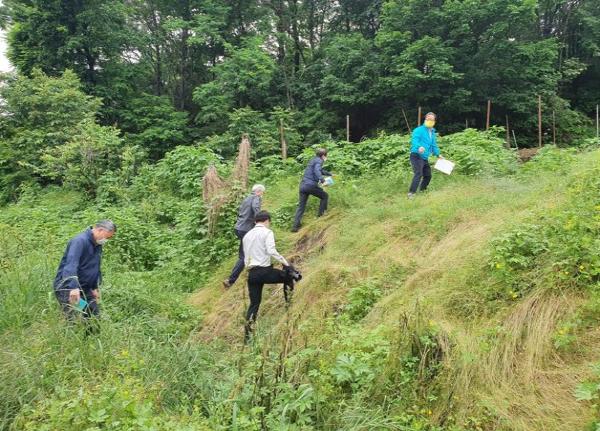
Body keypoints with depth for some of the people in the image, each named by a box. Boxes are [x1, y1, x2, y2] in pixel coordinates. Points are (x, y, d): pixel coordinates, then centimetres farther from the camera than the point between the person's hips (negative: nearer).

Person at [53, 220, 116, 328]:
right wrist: (74, 287, -45)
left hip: (85, 288, 9)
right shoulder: (80, 241, -20)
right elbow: (71, 265, -34)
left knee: (95, 317, 6)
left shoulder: (98, 245, 9)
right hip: (67, 287, -9)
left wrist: (95, 287, 15)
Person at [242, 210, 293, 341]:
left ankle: (248, 332, 5)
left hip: (252, 273, 6)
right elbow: (271, 250, -19)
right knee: (288, 275, 19)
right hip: (265, 271, -6)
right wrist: (284, 261, -13)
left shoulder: (247, 235, 18)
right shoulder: (267, 232, -4)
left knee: (254, 303, 13)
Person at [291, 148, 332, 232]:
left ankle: (295, 226, 3)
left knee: (301, 206, 8)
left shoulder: (313, 160, 24)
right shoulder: (319, 161, -3)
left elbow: (321, 170, 42)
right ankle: (321, 214, 15)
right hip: (311, 185, -8)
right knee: (325, 196, 16)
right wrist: (322, 180, -34)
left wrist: (330, 174, 54)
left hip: (302, 185, 8)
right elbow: (317, 171, -24)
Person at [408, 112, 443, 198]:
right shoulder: (419, 130, -8)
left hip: (425, 158, 9)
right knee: (418, 174, -23)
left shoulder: (432, 132, 19)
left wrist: (438, 154, 27)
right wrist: (419, 147, -44)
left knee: (428, 175, 14)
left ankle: (422, 190, 34)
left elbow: (434, 145, 31)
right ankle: (411, 193, -26)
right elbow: (415, 140, -26)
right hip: (417, 156, -9)